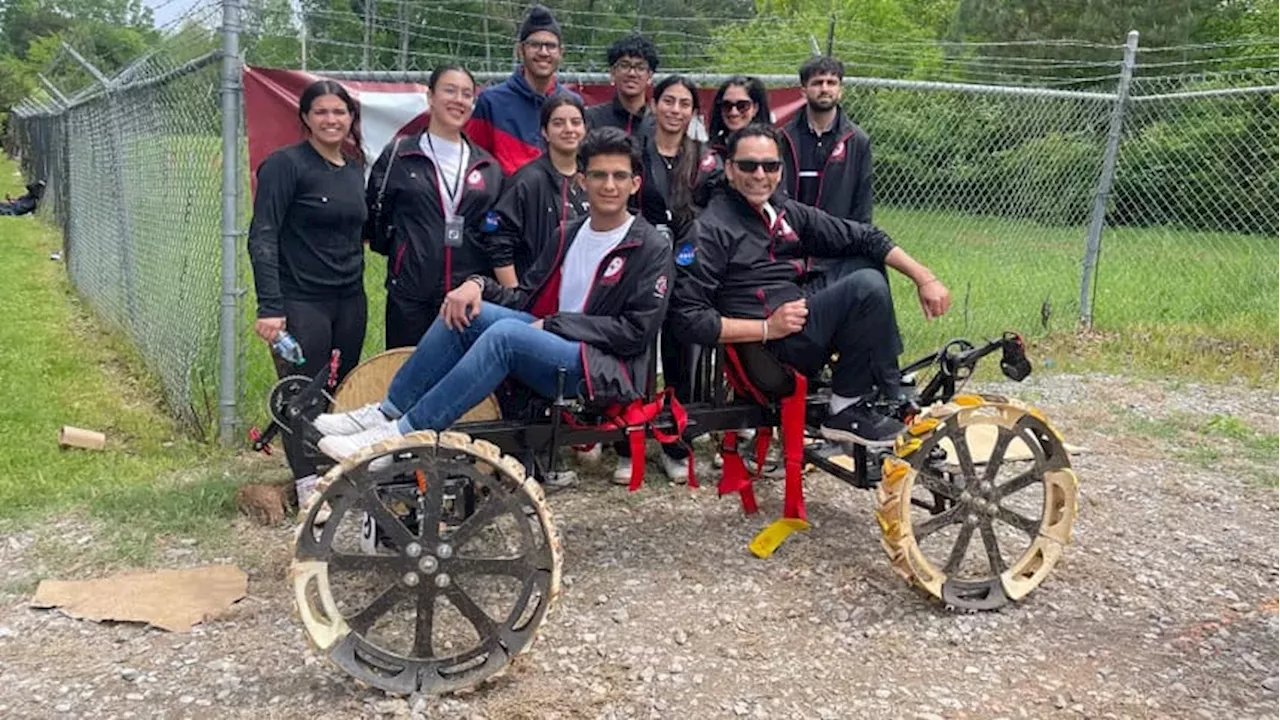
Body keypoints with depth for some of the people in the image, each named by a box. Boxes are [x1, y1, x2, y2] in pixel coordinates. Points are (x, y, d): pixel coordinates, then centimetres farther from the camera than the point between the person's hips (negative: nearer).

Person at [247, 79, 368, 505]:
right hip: (301, 302, -6)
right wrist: (269, 306, -19)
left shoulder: (354, 169, 12)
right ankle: (309, 485, 8)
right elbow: (262, 237, -12)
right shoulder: (286, 165, -8)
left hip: (350, 301, 6)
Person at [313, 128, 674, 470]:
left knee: (505, 334, -31)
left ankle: (401, 434, -29)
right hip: (555, 347, 6)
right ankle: (386, 412, -11)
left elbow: (636, 331, -11)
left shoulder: (652, 249, -4)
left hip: (606, 373, -6)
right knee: (466, 310, -14)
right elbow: (527, 297, 16)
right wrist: (480, 284, -5)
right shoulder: (570, 235, 16)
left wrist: (553, 325, -12)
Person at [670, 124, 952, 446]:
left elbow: (863, 237, 12)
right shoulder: (710, 230, -11)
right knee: (868, 286, -19)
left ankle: (889, 391, 10)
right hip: (764, 345, -8)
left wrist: (923, 276, 1)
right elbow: (688, 318, -18)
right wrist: (767, 328, -19)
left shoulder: (788, 212, 11)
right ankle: (846, 413, -7)